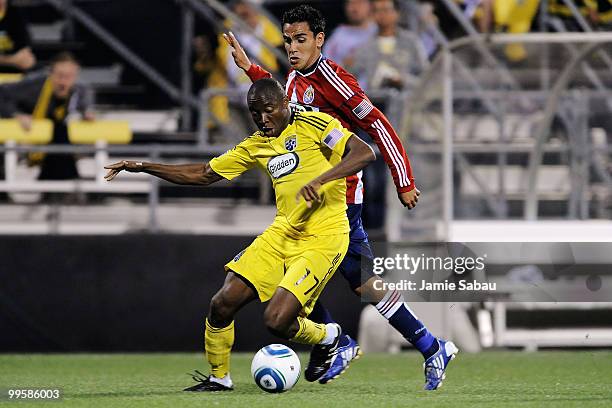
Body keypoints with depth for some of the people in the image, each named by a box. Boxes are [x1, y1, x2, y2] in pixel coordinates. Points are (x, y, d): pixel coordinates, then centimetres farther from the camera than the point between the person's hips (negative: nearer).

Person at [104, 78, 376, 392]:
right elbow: (204, 175, 19)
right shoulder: (256, 146, 12)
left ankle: (327, 337, 14)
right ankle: (218, 377, 16)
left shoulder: (312, 124, -7)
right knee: (223, 303, -6)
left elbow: (364, 153, -16)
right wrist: (144, 167, 12)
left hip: (323, 239, -7)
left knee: (276, 321, -19)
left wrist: (320, 180, -30)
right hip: (282, 233, 7)